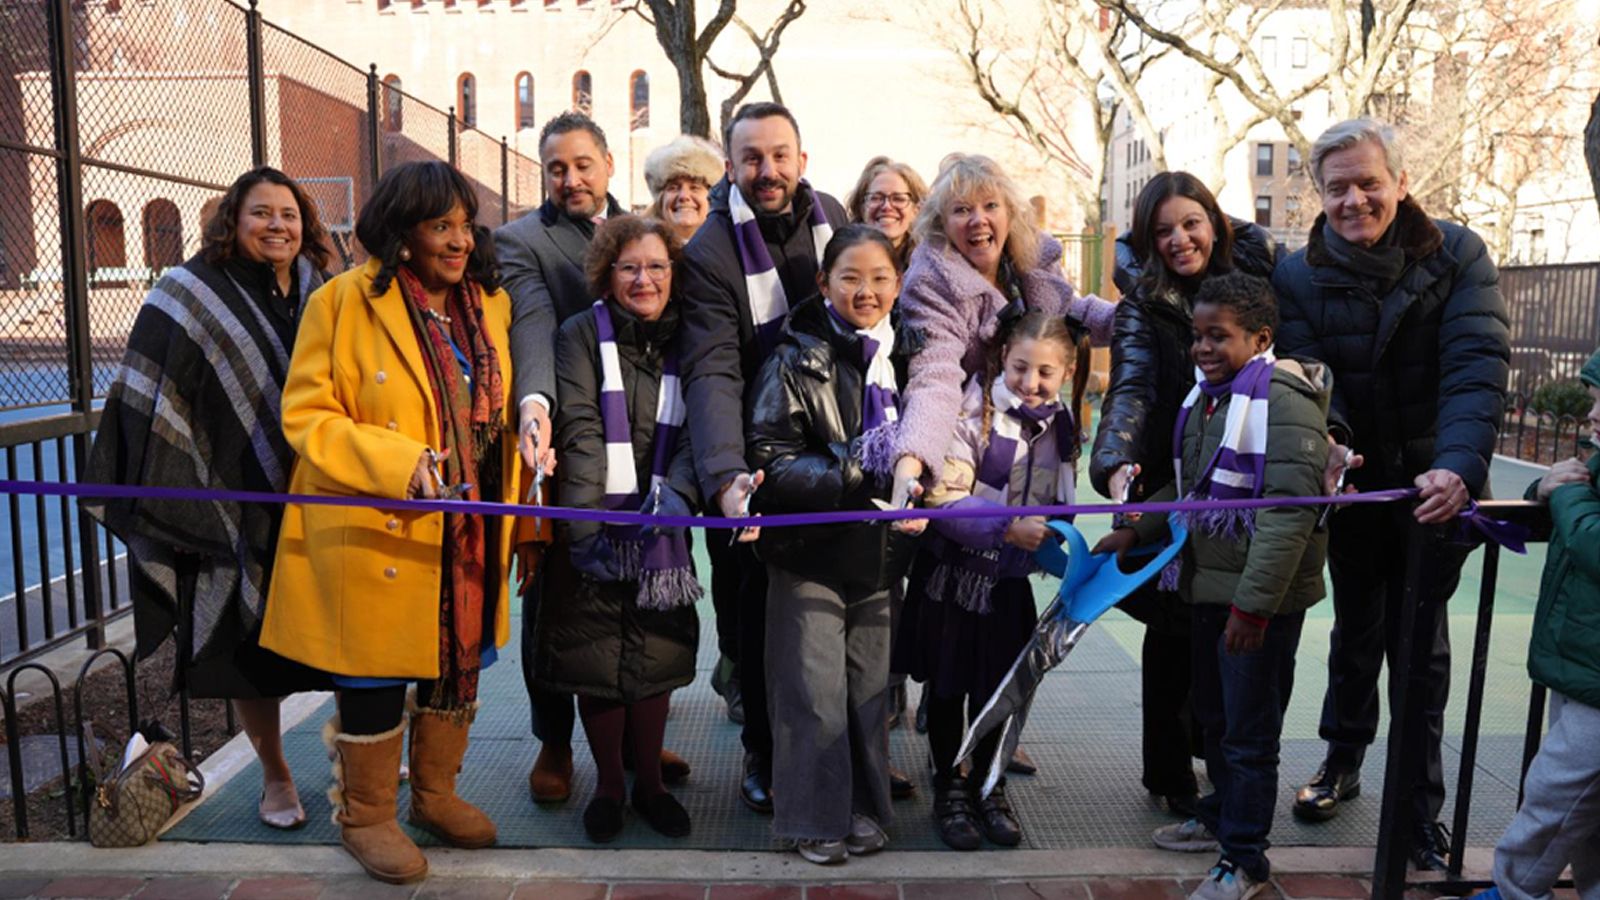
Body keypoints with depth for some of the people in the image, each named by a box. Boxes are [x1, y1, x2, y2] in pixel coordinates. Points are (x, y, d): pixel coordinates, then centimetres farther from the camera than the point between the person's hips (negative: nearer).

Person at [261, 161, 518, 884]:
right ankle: (365, 816, 30)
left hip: (470, 534, 5)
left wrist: (517, 520, 9)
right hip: (376, 533, -5)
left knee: (459, 666, 17)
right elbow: (306, 416, -11)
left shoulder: (491, 303, 7)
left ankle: (435, 793, 39)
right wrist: (399, 462, -25)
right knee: (376, 678, 8)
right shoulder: (344, 301, -9)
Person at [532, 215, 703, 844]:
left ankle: (649, 781, 25)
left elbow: (693, 434, -2)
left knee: (655, 655, 7)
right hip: (593, 531, -2)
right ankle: (608, 784, 23)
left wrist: (676, 494, -20)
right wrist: (587, 525, -19)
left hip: (661, 532, 2)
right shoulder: (582, 334, -2)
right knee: (597, 657, 4)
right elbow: (580, 431, -12)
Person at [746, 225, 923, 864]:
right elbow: (772, 461, -14)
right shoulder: (796, 361, -7)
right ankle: (814, 818, 17)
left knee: (871, 685, 13)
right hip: (811, 550, -5)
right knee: (815, 689, -1)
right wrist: (854, 466, -24)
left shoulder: (903, 360, 10)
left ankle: (863, 810, 28)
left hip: (879, 550, 5)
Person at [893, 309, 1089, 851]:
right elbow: (946, 497, -23)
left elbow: (1059, 505, 15)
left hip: (1009, 578, 4)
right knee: (947, 684, 10)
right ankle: (948, 788, 29)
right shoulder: (972, 410, -16)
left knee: (996, 685, 14)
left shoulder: (1061, 425, 4)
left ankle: (988, 787, 34)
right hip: (952, 571, -4)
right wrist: (1007, 527, -33)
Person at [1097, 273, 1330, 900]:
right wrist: (1135, 531, 10)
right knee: (1213, 713, 22)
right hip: (1211, 587, 9)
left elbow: (1289, 513, -23)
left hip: (1263, 597, -8)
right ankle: (1221, 816, 42)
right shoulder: (1206, 394, 10)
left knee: (1249, 732, 4)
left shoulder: (1285, 401, -18)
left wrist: (1253, 605, -25)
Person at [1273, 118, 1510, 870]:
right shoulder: (1300, 276, -6)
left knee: (1418, 638, 5)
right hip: (1355, 483, 2)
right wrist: (1326, 438, -34)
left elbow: (1477, 366, -21)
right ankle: (1343, 759, 36)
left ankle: (1421, 806, 19)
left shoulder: (1457, 255, -11)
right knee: (1356, 628, 16)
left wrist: (1458, 466, -35)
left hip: (1434, 485, -1)